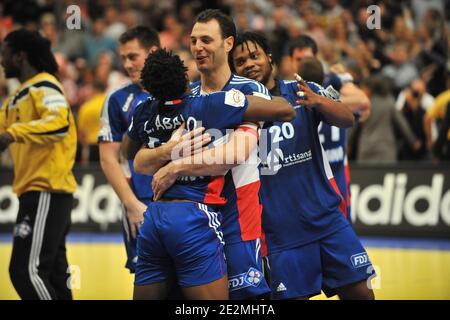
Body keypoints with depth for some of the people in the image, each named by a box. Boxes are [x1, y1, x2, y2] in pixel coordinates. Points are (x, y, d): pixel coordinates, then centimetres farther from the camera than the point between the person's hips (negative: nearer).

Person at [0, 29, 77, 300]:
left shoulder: (44, 86, -9)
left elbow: (58, 123, -27)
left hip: (46, 192, -10)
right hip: (36, 192, 10)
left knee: (26, 270, -14)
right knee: (52, 274, 10)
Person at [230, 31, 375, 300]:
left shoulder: (303, 92, 2)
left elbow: (347, 119, -12)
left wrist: (318, 101, -31)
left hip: (327, 219, 1)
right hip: (280, 234, -1)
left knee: (360, 292, 1)